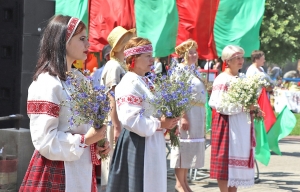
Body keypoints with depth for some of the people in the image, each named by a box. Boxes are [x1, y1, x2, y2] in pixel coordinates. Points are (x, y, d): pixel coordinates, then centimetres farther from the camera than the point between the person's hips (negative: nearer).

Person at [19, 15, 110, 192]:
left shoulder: (80, 80, 10)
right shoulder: (47, 84, -16)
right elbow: (44, 140, -21)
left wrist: (98, 143, 4)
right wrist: (85, 140, -19)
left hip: (81, 170, 8)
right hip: (55, 174, -8)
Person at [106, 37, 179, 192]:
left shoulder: (147, 82, 12)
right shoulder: (130, 84, -17)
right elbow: (130, 119, -25)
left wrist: (167, 123, 1)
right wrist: (159, 124, -19)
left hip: (153, 144, 9)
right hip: (137, 145, -9)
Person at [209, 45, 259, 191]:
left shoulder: (242, 79, 14)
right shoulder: (222, 79, -11)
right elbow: (219, 105, -19)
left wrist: (252, 109, 2)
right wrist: (242, 107, -21)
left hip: (242, 126, 8)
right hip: (227, 125, -8)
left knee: (238, 160, 10)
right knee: (225, 161, -4)